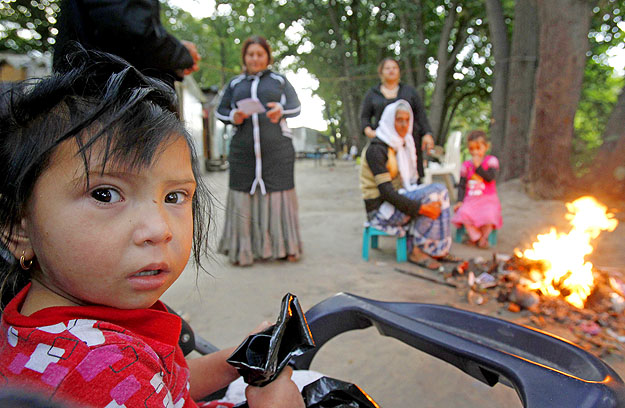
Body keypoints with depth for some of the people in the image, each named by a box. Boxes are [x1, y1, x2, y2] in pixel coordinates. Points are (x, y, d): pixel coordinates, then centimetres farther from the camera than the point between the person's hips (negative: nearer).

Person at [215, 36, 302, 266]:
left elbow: (295, 106, 6)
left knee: (279, 193, -3)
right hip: (243, 150, 2)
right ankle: (243, 249, 4)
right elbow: (220, 111, 18)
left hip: (277, 150, -1)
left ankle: (284, 246, 6)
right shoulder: (235, 84, 20)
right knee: (244, 196, -3)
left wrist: (281, 110, -16)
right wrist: (233, 117, -4)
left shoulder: (279, 80, 15)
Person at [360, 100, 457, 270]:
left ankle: (439, 250, -7)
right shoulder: (376, 149, -17)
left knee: (440, 190, -8)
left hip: (397, 198, 8)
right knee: (431, 194, -21)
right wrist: (420, 208, -26)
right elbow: (386, 192, -23)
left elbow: (409, 183, 14)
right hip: (379, 210, -8)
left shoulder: (403, 144, 12)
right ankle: (418, 251, -11)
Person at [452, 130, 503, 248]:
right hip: (470, 200, 2)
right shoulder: (466, 165, 10)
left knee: (489, 215, -32)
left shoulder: (491, 161, 3)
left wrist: (478, 166, -15)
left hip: (488, 199, -2)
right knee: (463, 212, -28)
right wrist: (460, 201, -2)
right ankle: (477, 237, -10)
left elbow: (490, 177, -13)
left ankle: (483, 236, -4)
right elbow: (461, 185, 10)